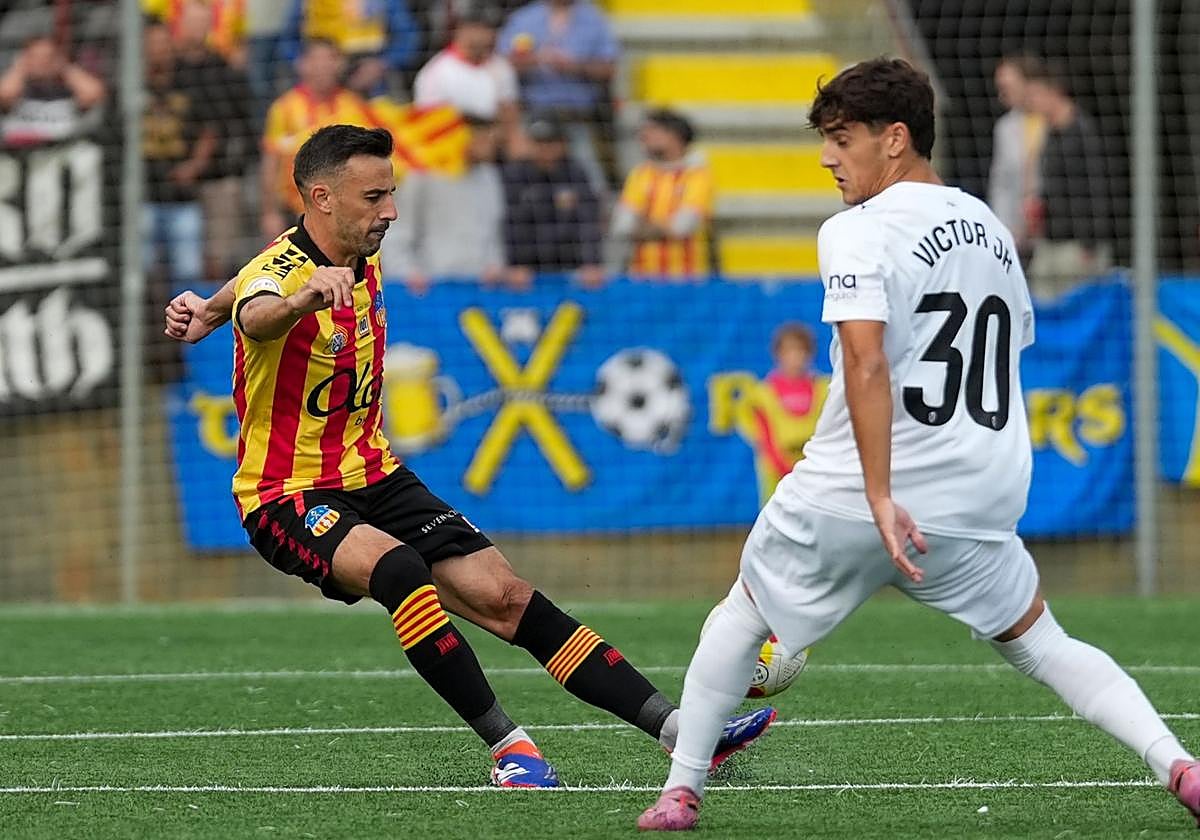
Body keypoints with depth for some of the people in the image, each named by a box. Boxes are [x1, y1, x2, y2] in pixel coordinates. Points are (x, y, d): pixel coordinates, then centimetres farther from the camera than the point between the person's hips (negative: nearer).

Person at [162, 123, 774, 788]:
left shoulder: (360, 261, 6)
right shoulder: (279, 272, -20)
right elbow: (260, 315, -47)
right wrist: (308, 295, -68)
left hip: (373, 477, 7)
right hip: (290, 498, -7)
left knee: (502, 595, -7)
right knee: (400, 567, -36)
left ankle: (678, 728, -12)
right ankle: (506, 745, -30)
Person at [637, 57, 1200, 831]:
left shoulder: (858, 232, -10)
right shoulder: (992, 230, 13)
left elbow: (868, 367, -22)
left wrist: (881, 499, -26)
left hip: (846, 502, -5)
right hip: (976, 506, 5)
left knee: (742, 615, 19)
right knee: (1043, 646, 17)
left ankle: (681, 791, 19)